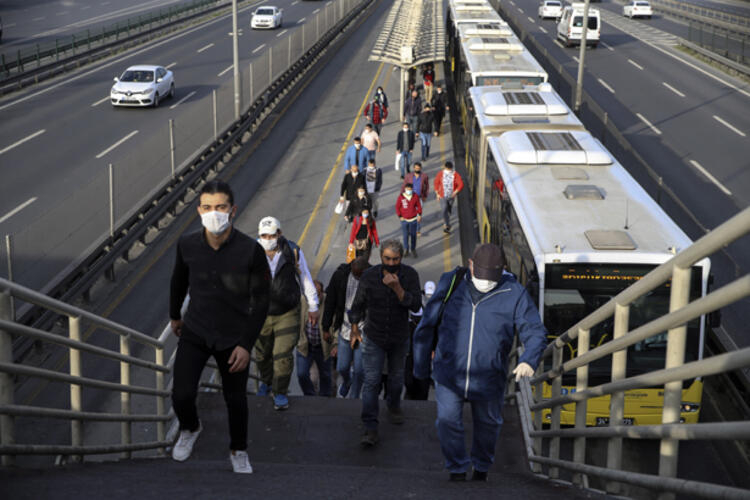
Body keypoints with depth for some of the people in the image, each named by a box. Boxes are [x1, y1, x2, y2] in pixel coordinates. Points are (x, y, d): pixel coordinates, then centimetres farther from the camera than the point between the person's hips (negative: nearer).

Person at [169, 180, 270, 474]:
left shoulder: (250, 250, -19)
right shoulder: (187, 245, -10)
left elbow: (260, 301, -11)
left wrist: (246, 344, -13)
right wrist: (175, 315, 23)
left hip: (233, 337, -1)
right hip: (194, 333, 1)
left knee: (236, 400, 12)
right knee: (182, 395, -9)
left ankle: (238, 452, 39)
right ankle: (190, 429, 27)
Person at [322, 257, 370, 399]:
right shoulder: (341, 275, -10)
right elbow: (330, 301, 1)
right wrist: (326, 327, 5)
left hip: (364, 331, -2)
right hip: (345, 329, 2)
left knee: (359, 370, 2)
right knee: (342, 367, 10)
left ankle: (353, 398, 24)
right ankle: (347, 381, 46)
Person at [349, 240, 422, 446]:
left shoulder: (410, 275, -14)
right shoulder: (369, 276, -14)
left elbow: (416, 305, -23)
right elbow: (358, 303, 1)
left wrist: (397, 288, -34)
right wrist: (355, 327, 5)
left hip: (399, 338, 1)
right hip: (373, 338, -1)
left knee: (396, 376, 21)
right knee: (371, 381, -9)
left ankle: (394, 406, 49)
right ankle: (370, 428, -10)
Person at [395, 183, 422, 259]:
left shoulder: (415, 197, -5)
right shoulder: (401, 197, -9)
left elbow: (419, 206, 6)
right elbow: (397, 207, -2)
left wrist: (419, 215, 0)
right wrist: (400, 216, -6)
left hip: (413, 219, 1)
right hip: (404, 220, -1)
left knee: (413, 235, 7)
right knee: (405, 235, 4)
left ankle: (413, 250, 21)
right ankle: (406, 250, 19)